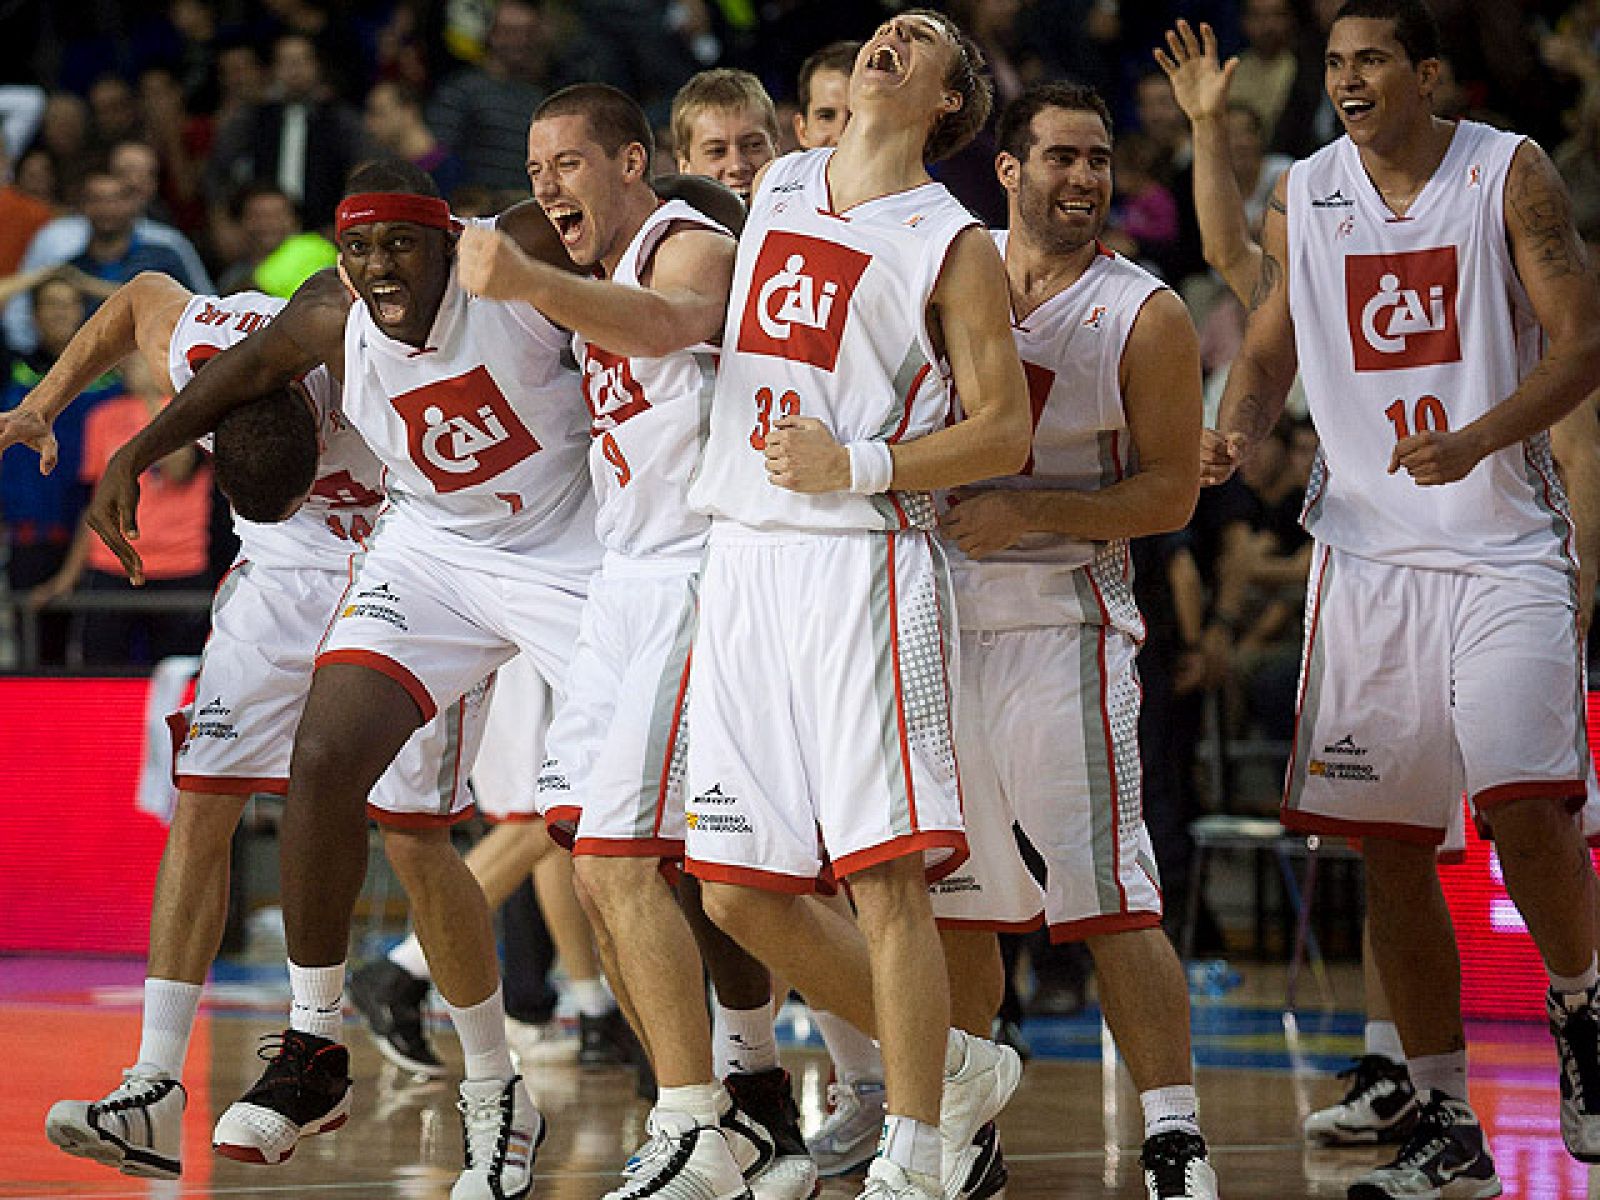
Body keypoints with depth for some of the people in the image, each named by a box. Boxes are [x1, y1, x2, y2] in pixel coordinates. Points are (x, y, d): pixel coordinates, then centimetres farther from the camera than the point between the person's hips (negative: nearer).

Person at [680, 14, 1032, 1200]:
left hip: (860, 563, -6)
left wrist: (859, 464, -14)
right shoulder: (775, 190, 16)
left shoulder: (952, 244, -1)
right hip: (741, 560, 6)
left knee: (885, 873, -11)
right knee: (739, 889, 5)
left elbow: (1006, 433, -4)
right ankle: (959, 1069, 20)